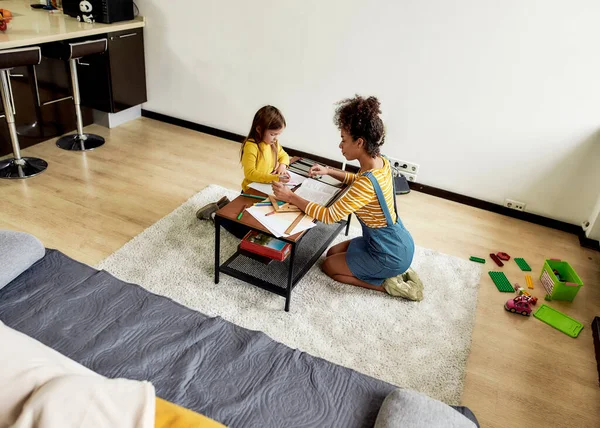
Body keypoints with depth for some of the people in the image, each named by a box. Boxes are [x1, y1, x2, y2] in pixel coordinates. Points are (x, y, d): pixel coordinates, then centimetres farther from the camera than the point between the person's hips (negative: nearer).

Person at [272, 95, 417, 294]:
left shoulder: (367, 183, -33)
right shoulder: (380, 162, -5)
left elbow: (329, 216, -29)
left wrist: (290, 197, -22)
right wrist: (329, 172, 6)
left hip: (391, 255, -8)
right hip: (394, 242, 8)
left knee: (329, 266, 11)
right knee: (332, 253, 22)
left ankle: (388, 283, 7)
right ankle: (392, 274, 17)